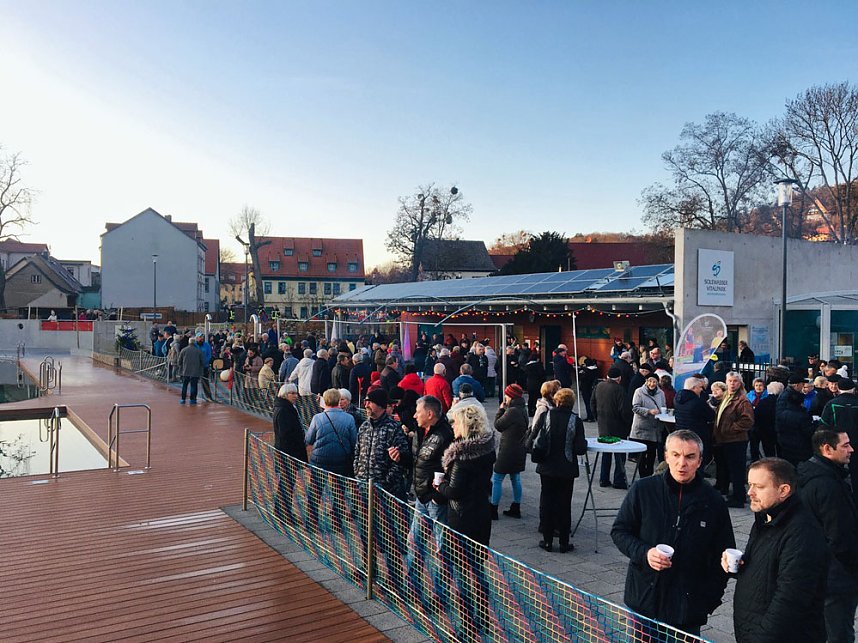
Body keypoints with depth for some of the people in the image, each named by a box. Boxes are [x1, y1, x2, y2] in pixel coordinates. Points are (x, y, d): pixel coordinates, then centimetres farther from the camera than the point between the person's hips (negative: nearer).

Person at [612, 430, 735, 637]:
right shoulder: (642, 490, -6)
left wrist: (711, 598, 2)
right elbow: (619, 531, 2)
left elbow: (722, 554, 7)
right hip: (643, 599, 0)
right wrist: (644, 553, -15)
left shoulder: (714, 502, -3)